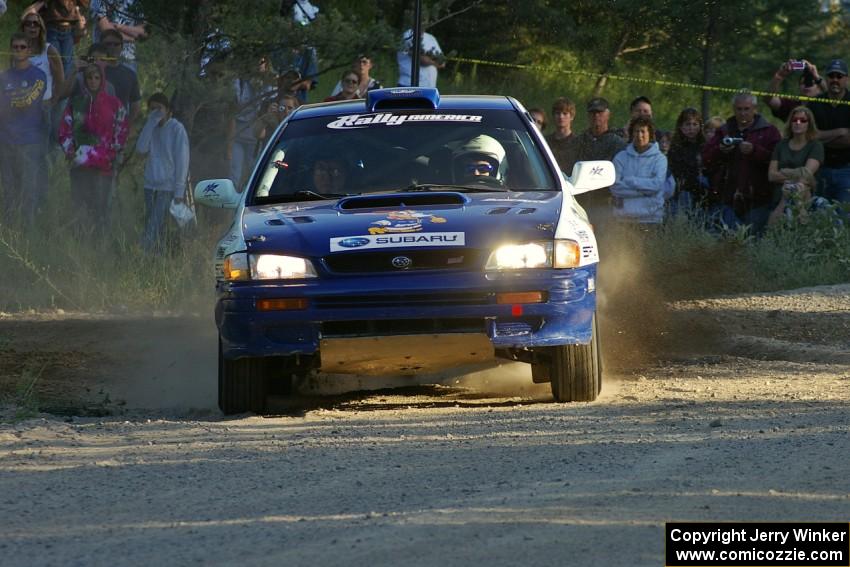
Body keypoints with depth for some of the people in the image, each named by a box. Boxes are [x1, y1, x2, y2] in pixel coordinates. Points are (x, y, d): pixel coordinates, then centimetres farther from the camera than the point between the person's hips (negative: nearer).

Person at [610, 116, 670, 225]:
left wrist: (629, 180, -6)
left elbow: (657, 184, -12)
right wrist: (643, 191, -9)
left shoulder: (659, 159, 3)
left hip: (650, 217, -2)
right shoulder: (621, 157, 7)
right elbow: (615, 187, -4)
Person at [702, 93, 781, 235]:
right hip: (726, 199, 3)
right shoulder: (723, 131, 16)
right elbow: (706, 159, 9)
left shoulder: (768, 131, 4)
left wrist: (754, 151, -21)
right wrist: (720, 151, -10)